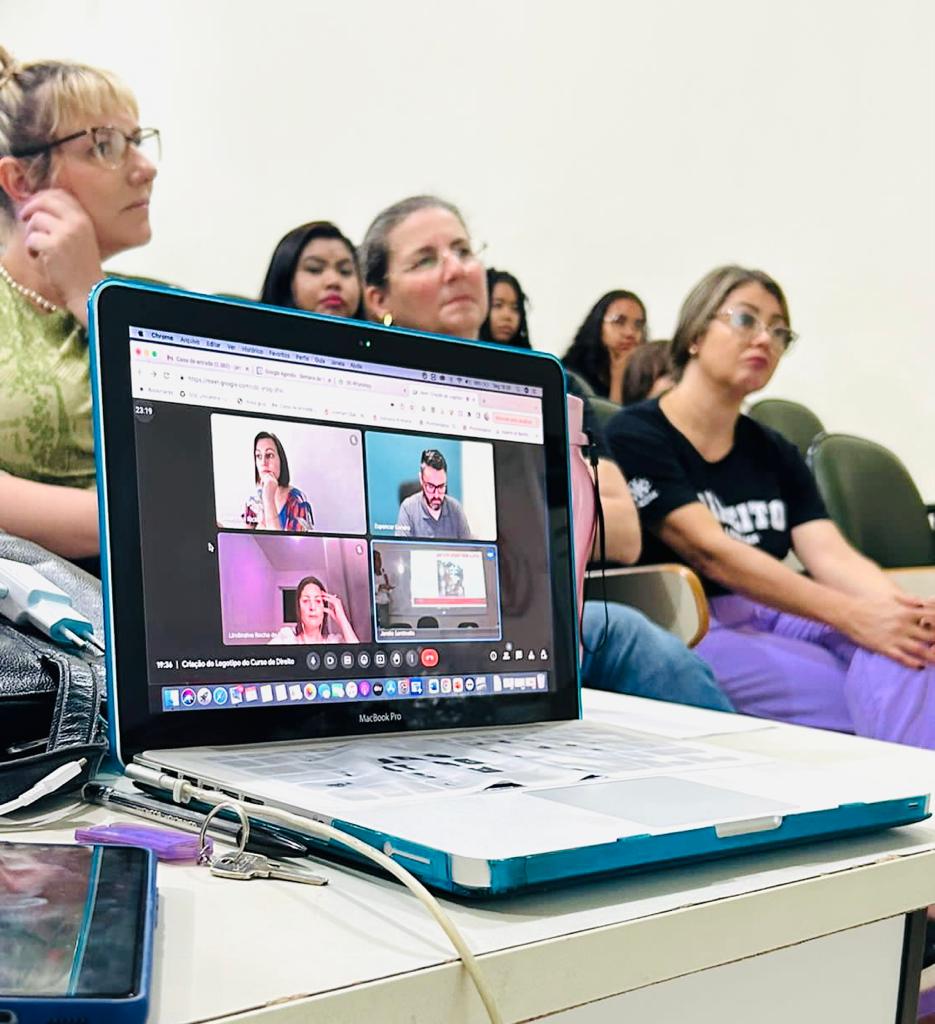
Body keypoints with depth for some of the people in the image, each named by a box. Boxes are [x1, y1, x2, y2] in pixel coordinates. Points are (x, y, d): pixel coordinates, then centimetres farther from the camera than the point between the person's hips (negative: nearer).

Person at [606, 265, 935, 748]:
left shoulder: (775, 454, 16)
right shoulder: (635, 436, -6)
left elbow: (831, 555, 1)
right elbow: (713, 553, -18)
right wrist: (852, 615, -26)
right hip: (683, 632, -6)